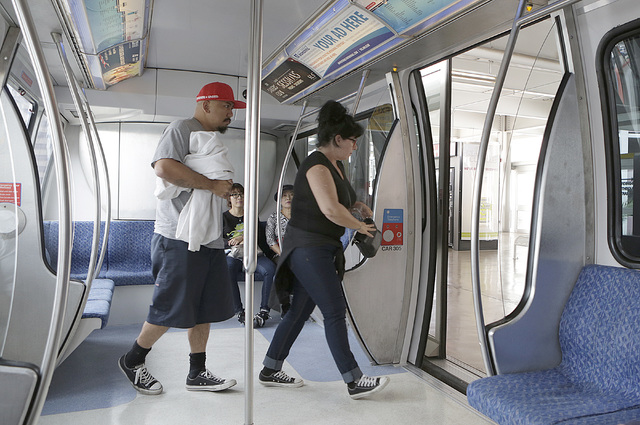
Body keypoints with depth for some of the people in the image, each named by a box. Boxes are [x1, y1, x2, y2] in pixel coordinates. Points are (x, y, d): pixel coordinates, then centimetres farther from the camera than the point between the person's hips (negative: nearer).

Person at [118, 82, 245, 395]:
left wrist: (224, 189, 10)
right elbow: (164, 167, -24)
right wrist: (212, 184, -19)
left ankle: (197, 374, 22)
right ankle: (132, 361, 21)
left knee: (204, 309, 11)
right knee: (171, 309, -1)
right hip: (179, 238, -9)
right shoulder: (182, 129, -6)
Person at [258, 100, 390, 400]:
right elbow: (331, 209, -28)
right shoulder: (317, 165, -16)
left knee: (300, 310, 13)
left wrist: (358, 206, 12)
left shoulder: (336, 165, 17)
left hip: (319, 250, 10)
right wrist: (360, 226, -12)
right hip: (308, 248, -10)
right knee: (335, 312, -6)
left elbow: (341, 196, 33)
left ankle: (270, 371, 24)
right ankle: (354, 382, 4)